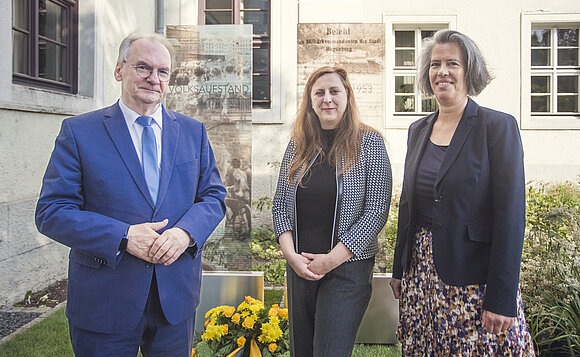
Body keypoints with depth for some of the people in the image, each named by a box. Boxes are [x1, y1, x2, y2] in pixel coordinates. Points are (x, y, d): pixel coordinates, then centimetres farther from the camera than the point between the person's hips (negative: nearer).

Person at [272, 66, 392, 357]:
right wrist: (291, 254, -7)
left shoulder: (369, 143, -5)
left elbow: (377, 210, -10)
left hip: (348, 268, -4)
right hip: (299, 266, 4)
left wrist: (332, 258, -14)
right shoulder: (298, 144, 6)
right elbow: (280, 204, 7)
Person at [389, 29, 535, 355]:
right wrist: (399, 270, 14)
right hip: (422, 276, 5)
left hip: (475, 276, -5)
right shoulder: (418, 130, 9)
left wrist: (502, 299, -16)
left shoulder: (499, 126, -8)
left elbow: (510, 215, -12)